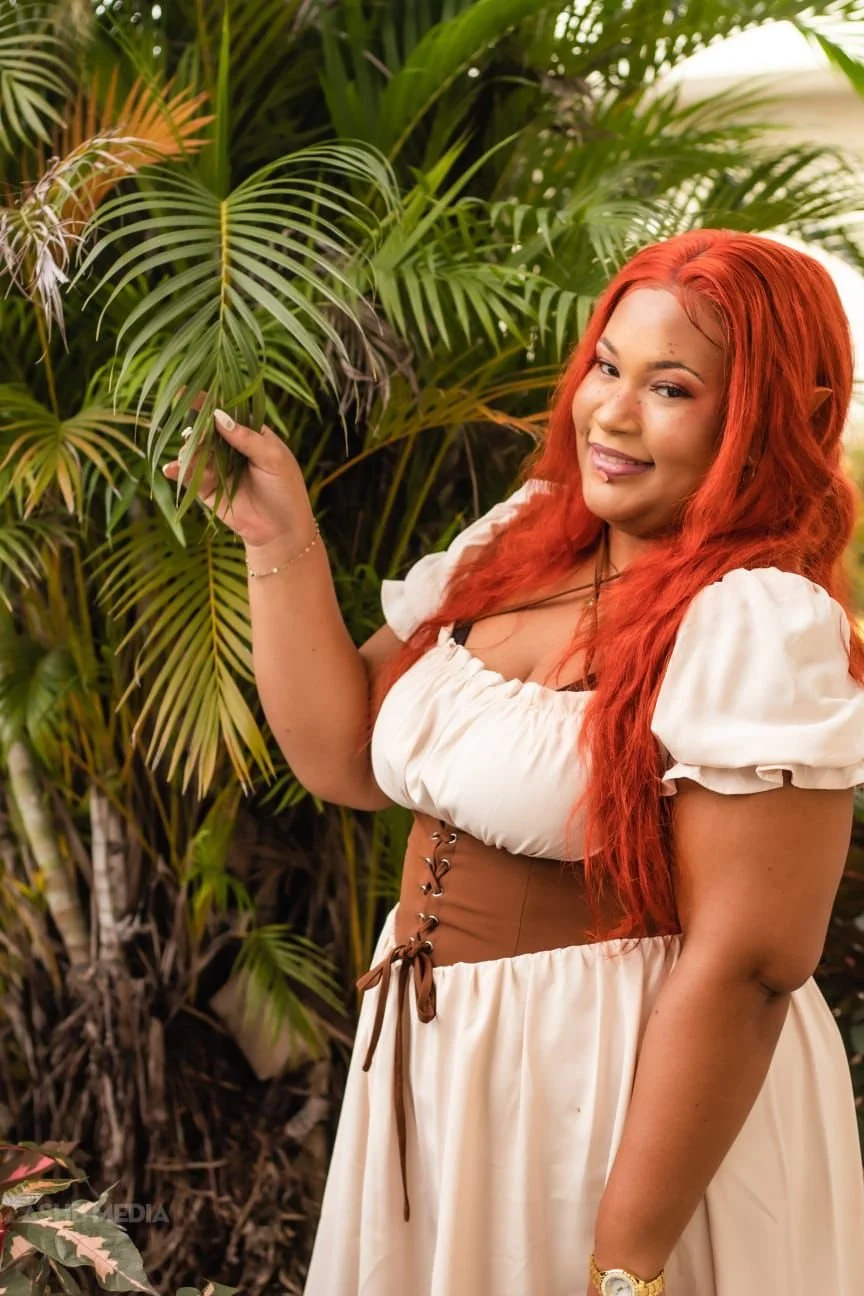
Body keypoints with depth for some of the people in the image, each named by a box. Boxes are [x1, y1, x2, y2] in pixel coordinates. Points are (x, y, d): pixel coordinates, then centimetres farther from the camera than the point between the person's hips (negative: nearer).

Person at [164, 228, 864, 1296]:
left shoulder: (761, 624, -21)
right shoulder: (518, 540, 1)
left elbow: (743, 965, -23)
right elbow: (345, 758, 4)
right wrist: (281, 544, -6)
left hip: (637, 1084, -7)